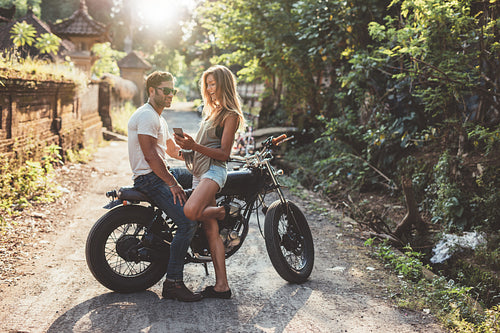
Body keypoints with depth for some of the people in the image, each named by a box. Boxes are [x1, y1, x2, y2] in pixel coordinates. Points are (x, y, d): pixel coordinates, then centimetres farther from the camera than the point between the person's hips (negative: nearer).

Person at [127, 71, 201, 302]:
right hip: (150, 178, -11)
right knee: (188, 222, -21)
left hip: (162, 172, 11)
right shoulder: (146, 115, -14)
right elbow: (150, 155, -22)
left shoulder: (158, 118, 20)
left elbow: (173, 150, 26)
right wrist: (172, 183, -22)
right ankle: (173, 283, -16)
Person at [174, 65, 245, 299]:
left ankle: (225, 213, -3)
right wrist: (187, 145, 12)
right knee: (211, 231, 1)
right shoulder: (212, 111, 24)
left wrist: (195, 146, -20)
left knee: (190, 212, -33)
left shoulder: (230, 115, -4)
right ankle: (222, 286, 2)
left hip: (214, 170, -8)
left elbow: (224, 153, -11)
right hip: (199, 172, 8)